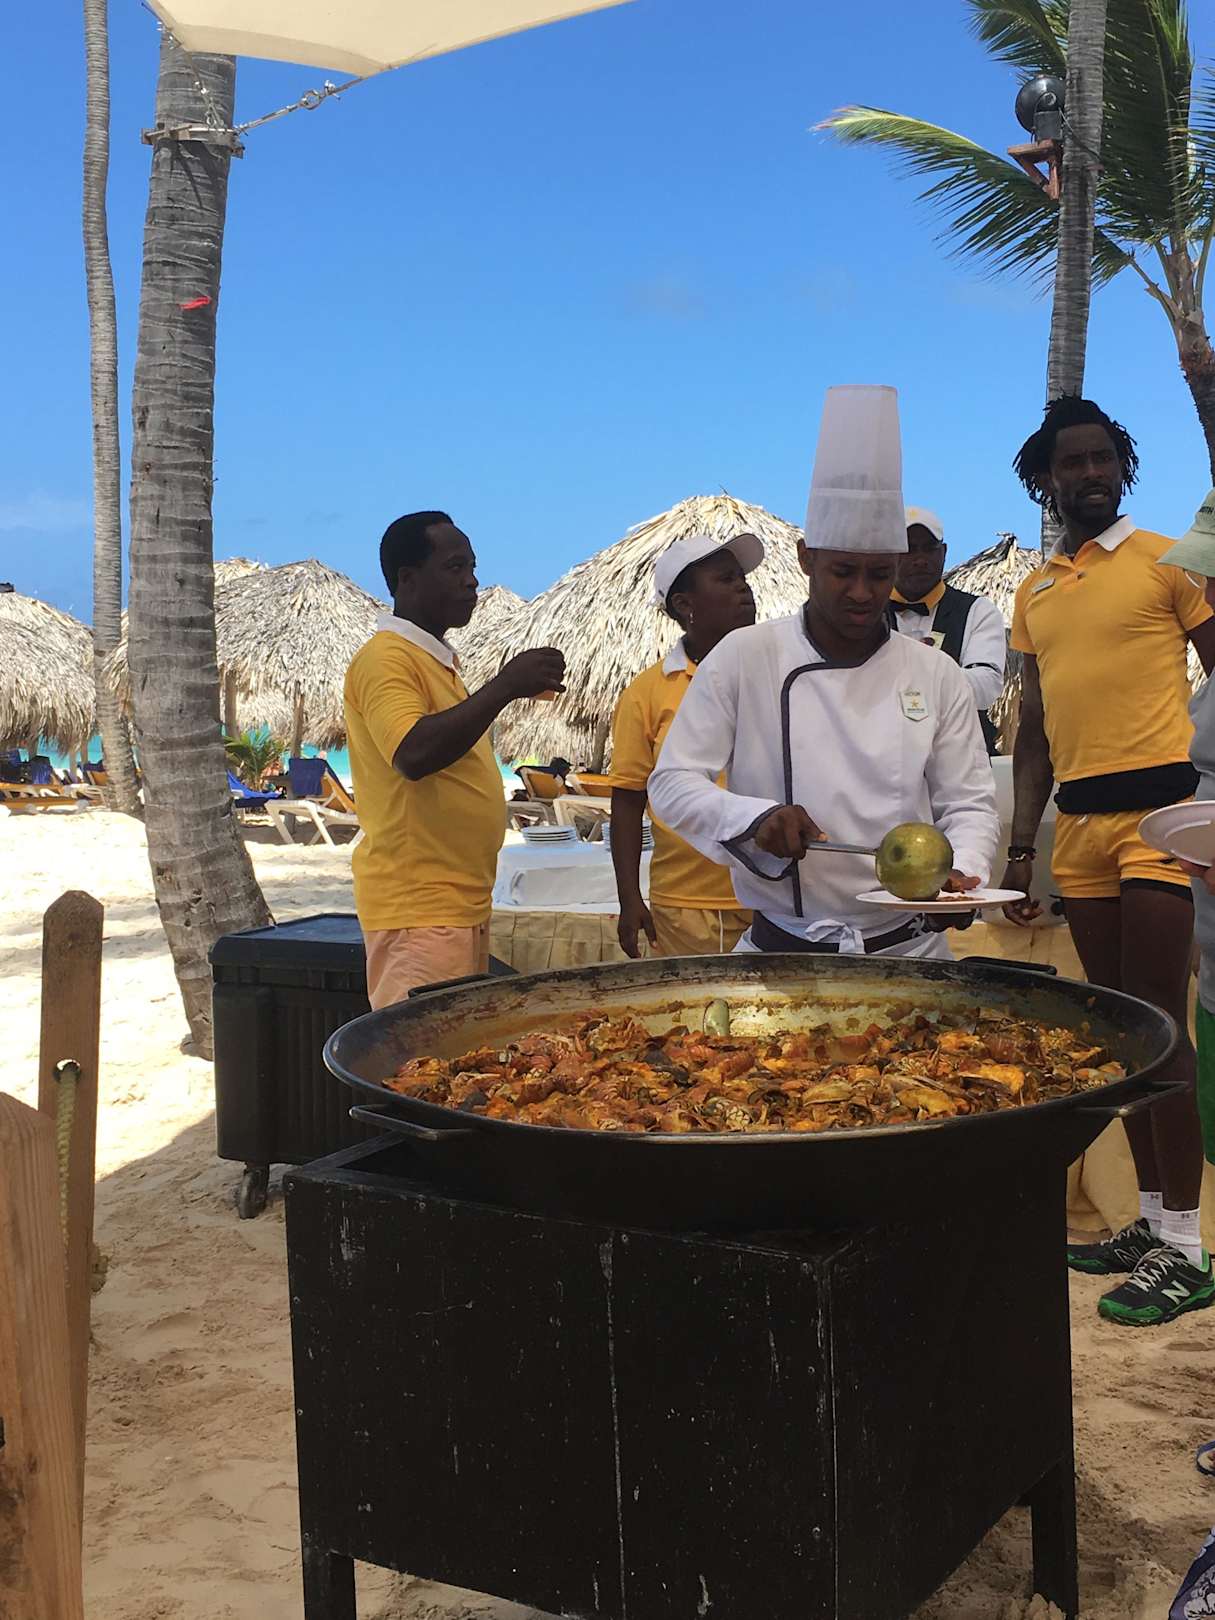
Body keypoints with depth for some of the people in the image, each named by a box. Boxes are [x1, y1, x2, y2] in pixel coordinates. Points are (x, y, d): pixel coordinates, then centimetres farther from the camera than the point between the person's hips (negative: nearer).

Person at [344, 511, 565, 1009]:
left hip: (463, 905, 10)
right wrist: (503, 687, -25)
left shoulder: (438, 659, 19)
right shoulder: (385, 659, -12)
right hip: (419, 911, -10)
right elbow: (413, 755, -28)